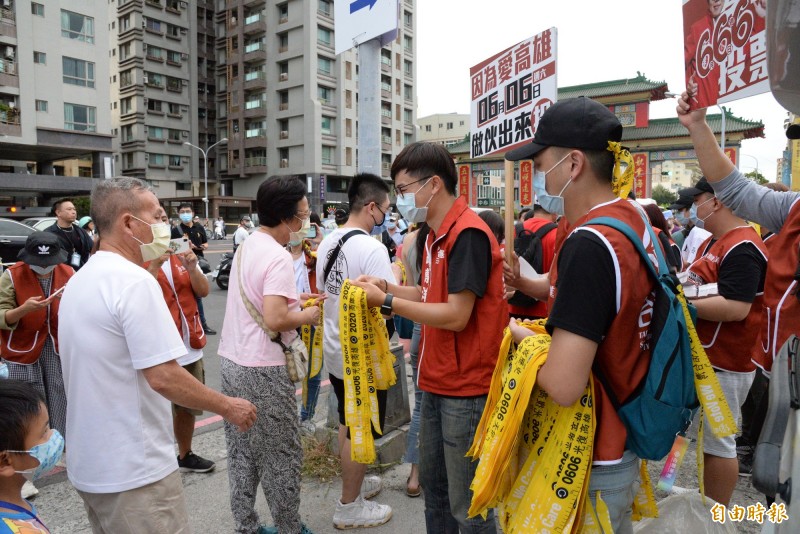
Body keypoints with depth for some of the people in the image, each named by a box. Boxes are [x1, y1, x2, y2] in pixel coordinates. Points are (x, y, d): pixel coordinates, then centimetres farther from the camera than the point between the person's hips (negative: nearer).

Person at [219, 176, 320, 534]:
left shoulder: (247, 245, 9)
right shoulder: (278, 257, -21)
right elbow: (275, 320, -28)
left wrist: (296, 299, 13)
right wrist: (308, 315, -11)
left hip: (232, 360, 9)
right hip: (263, 369, -9)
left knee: (242, 452, 17)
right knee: (281, 455, 8)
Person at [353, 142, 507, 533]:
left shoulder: (468, 233, -20)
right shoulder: (438, 233, 11)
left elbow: (456, 316, -24)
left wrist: (387, 302, -18)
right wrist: (387, 286, 3)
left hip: (465, 388, -9)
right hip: (437, 383, 10)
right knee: (432, 484, 22)